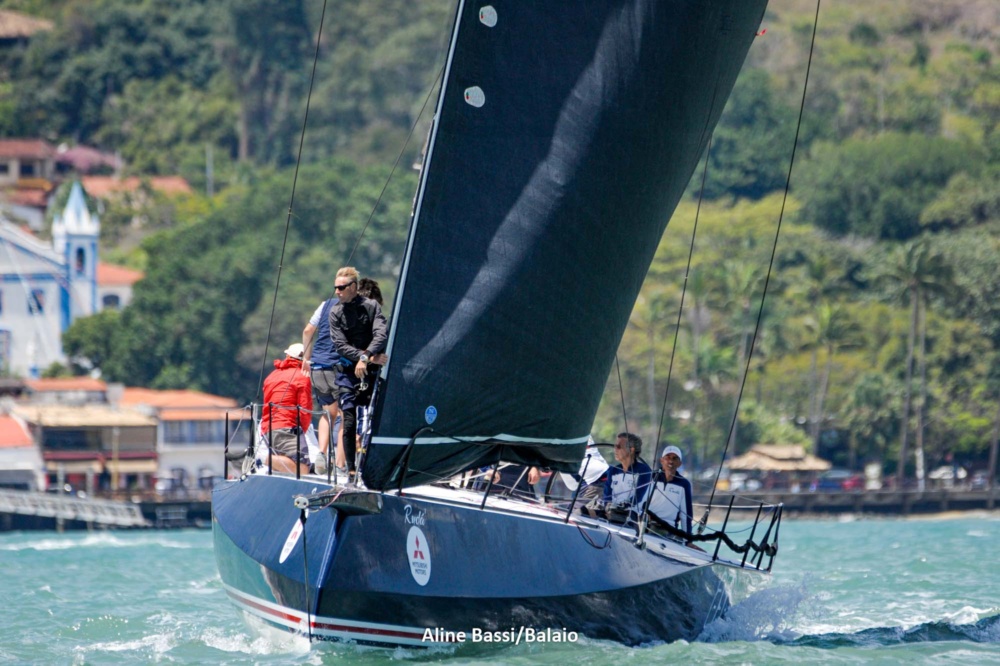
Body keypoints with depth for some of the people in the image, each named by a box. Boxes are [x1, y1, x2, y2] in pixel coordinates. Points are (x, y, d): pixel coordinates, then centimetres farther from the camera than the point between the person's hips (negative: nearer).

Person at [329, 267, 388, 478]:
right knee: (349, 422, -6)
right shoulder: (335, 312, 3)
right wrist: (361, 356, -20)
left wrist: (366, 357, -29)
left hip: (372, 370, -1)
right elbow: (340, 344, -6)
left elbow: (381, 334, -15)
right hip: (348, 371, 1)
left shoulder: (371, 306, -2)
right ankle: (351, 468, -2)